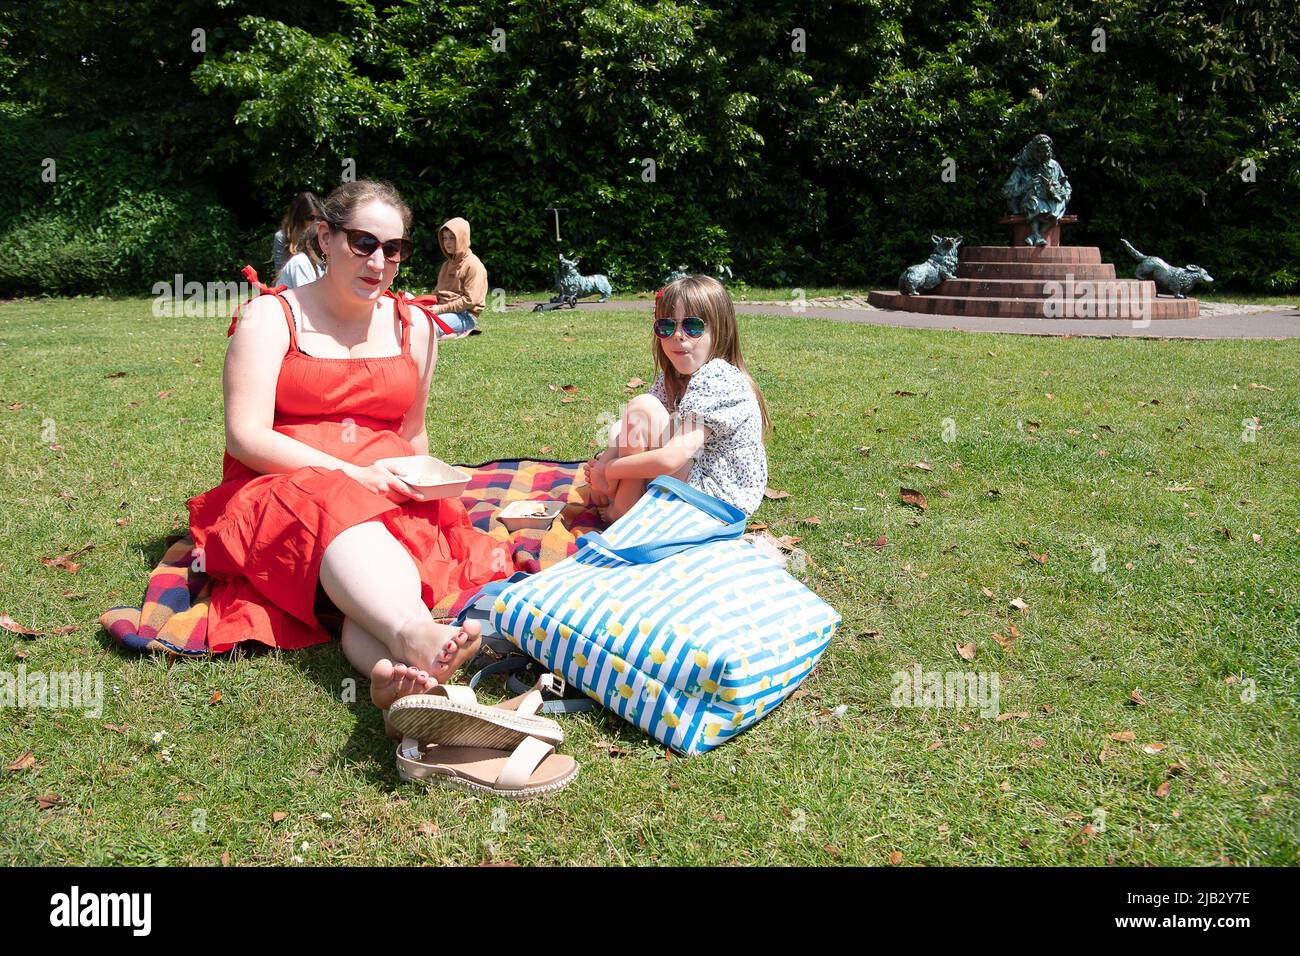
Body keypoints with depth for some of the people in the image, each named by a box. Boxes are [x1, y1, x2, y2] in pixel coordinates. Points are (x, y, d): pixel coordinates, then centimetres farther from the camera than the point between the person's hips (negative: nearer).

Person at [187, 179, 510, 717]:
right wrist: (352, 475, -18)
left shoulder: (414, 326, 17)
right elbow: (246, 436, -7)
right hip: (281, 493, -3)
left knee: (420, 532, -34)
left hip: (390, 503, 3)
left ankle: (392, 670, -62)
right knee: (337, 511, -39)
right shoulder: (270, 318, 4)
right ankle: (413, 636, -66)